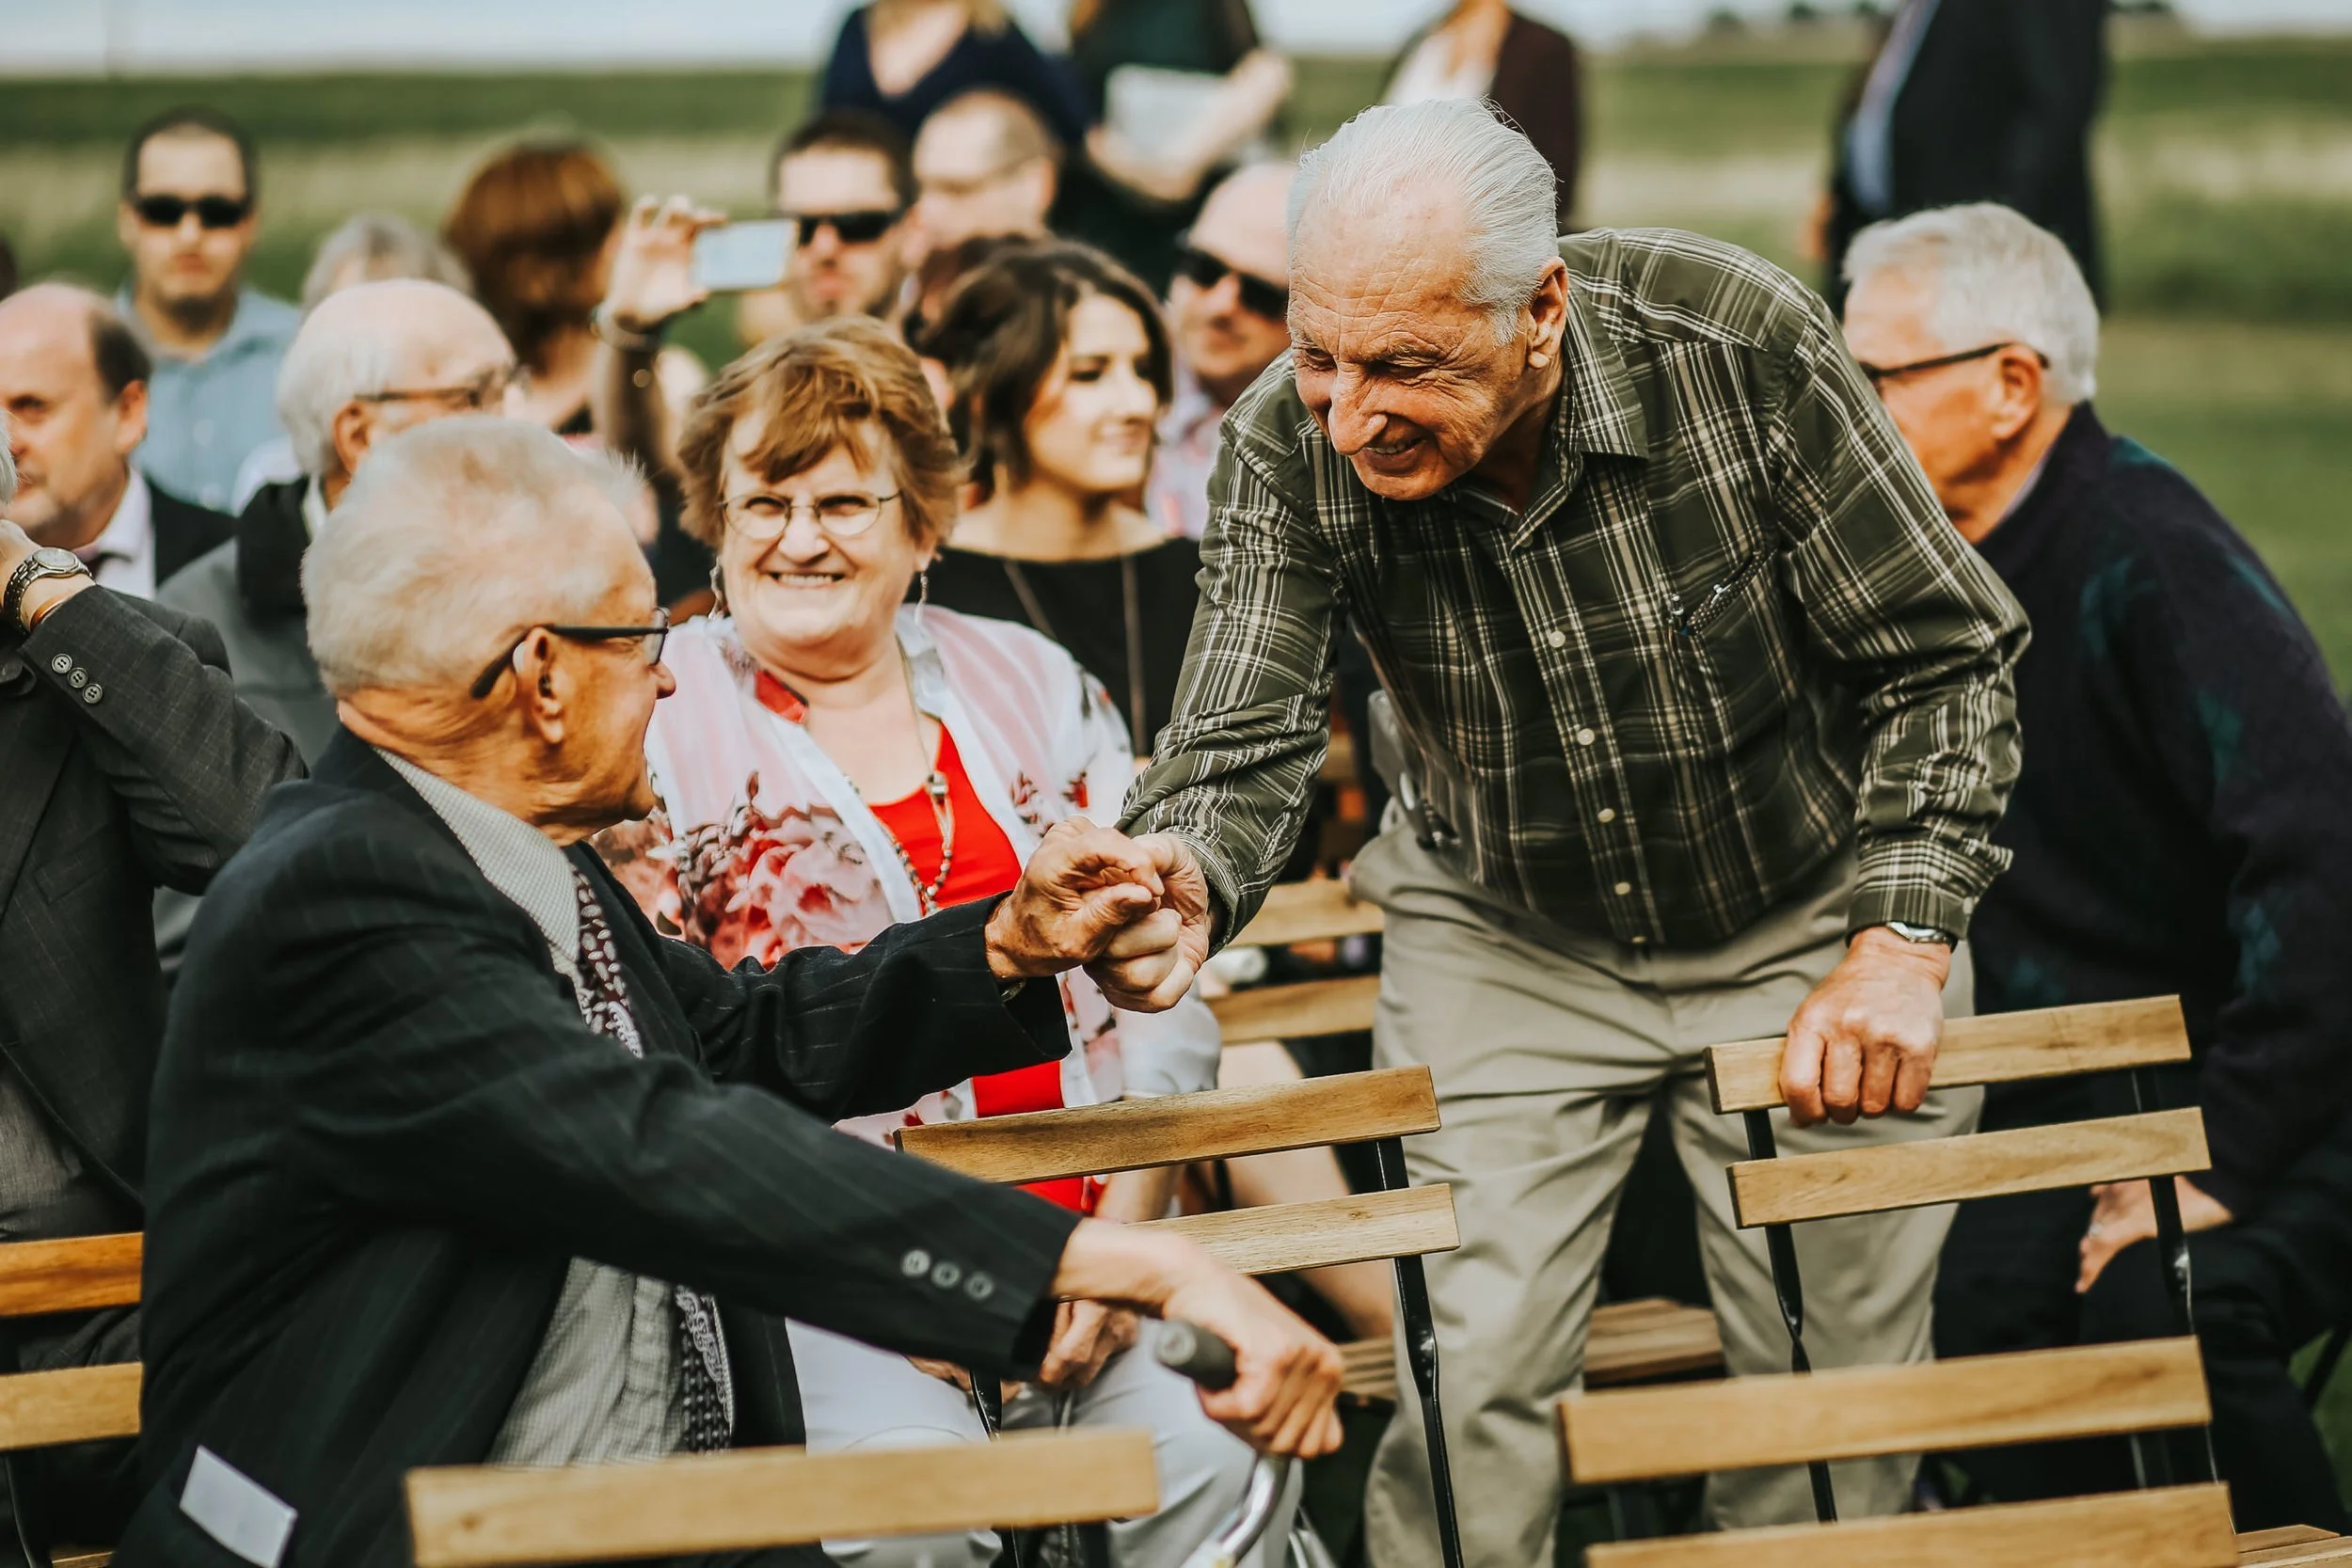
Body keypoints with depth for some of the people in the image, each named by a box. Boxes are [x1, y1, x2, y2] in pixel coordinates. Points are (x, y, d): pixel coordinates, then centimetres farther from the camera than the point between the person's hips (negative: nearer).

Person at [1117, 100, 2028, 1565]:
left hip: (1809, 927, -1)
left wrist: (1902, 945, -24)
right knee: (1468, 1385, -7)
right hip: (1504, 945, 1)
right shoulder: (1292, 449, -21)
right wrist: (1176, 875, -45)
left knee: (1833, 1381, 3)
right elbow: (1243, 745, -22)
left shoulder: (1741, 344, -28)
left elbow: (1945, 660, -18)